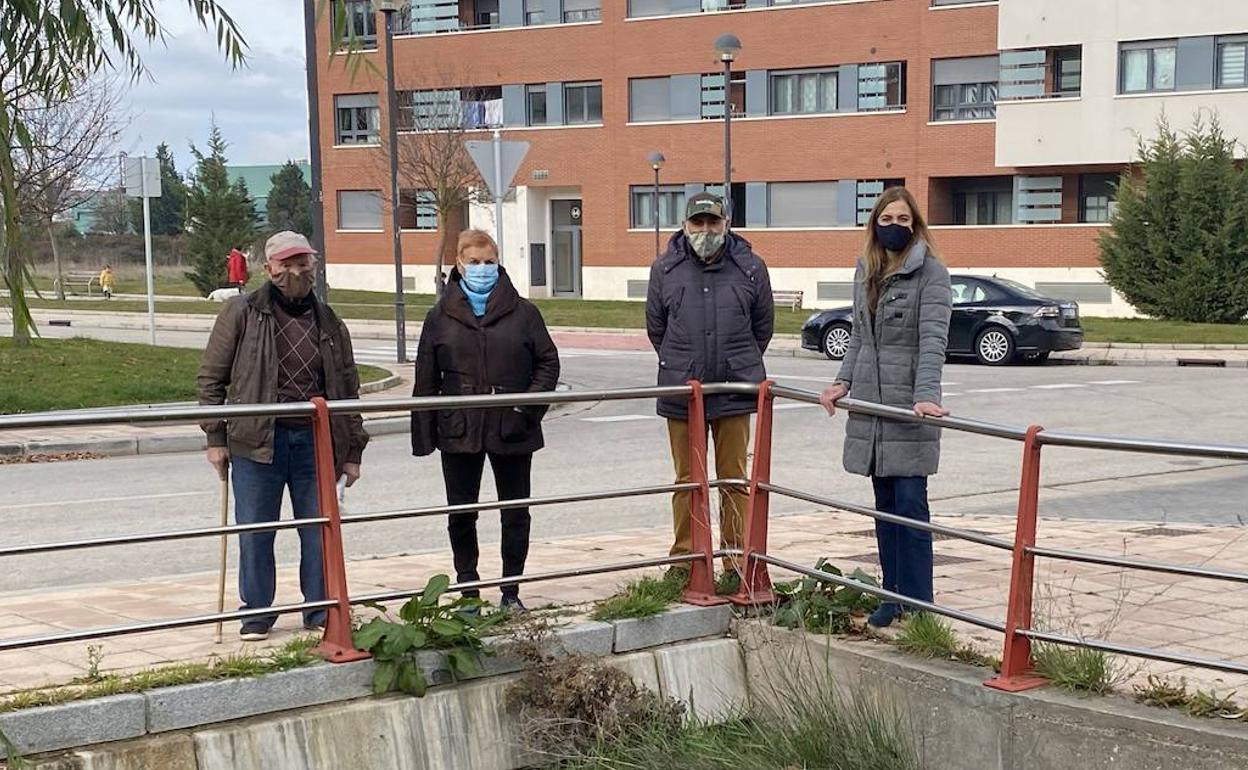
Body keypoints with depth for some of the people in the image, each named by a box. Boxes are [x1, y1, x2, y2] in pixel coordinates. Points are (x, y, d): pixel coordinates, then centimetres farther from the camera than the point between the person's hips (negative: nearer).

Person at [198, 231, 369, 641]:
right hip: (257, 441, -2)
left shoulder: (329, 323, 11)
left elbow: (348, 389, 15)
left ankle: (321, 611, 20)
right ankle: (257, 613, 18)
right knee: (255, 532, 4)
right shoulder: (242, 312, 0)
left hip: (316, 441, 2)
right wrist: (216, 438, -3)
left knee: (321, 530, 6)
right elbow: (212, 376, 2)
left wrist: (352, 451, 11)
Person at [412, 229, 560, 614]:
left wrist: (530, 402, -10)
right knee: (461, 516, 6)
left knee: (516, 514, 8)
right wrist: (423, 434, -1)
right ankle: (468, 592, 19)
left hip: (512, 431, 0)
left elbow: (548, 362, 5)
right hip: (459, 433, 0)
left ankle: (511, 592, 21)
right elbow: (426, 379, 3)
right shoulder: (440, 316, 3)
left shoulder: (522, 312, 1)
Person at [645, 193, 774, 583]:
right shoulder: (665, 269, 3)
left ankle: (736, 558, 13)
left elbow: (763, 326, 12)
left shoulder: (750, 268, 2)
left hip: (735, 391, 0)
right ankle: (684, 556, 17)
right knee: (687, 479, 8)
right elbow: (656, 327, 14)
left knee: (734, 478, 5)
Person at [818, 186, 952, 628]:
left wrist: (926, 395, -28)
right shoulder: (866, 272, 15)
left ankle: (918, 603, -2)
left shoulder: (930, 272, -6)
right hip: (870, 404, 6)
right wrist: (844, 381, 8)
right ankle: (894, 595, 17)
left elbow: (933, 338, -16)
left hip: (909, 406, -6)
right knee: (884, 504, 10)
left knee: (910, 503, -7)